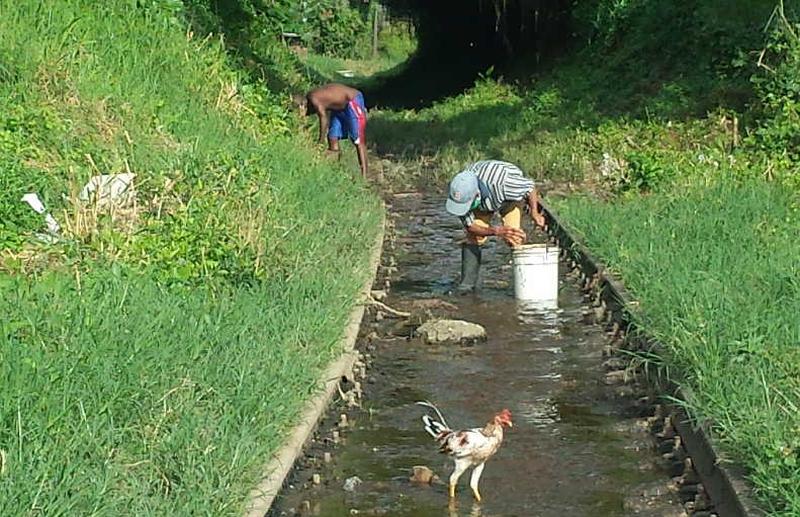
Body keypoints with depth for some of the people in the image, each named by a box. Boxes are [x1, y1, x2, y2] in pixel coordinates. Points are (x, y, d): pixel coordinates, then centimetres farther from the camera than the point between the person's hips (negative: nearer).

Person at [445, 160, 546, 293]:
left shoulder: (499, 181, -46)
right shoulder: (456, 192, -34)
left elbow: (530, 186, -26)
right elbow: (470, 226, -25)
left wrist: (534, 212, -36)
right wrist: (496, 231, -41)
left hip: (511, 195, -3)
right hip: (483, 202, 3)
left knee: (514, 238, -19)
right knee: (474, 236, -14)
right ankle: (467, 282, -4)